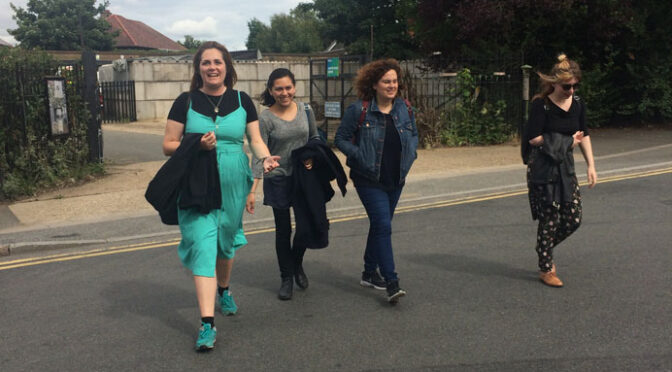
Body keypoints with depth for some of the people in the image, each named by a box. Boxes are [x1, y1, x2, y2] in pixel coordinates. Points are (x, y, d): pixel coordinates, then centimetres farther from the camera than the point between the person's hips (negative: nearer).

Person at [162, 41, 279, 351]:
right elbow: (168, 145, -1)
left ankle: (224, 290, 46)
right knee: (203, 246, -10)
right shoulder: (186, 102, -2)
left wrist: (265, 158, -17)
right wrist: (197, 145, -19)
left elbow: (256, 140, 5)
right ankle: (207, 324, -11)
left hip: (233, 184, 3)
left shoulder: (242, 101, 4)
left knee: (226, 241, 17)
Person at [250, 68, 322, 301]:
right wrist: (252, 190, -21)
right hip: (278, 180, -3)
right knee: (283, 230, 5)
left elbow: (315, 137, 14)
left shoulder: (305, 110, 0)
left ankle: (297, 263, 36)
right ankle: (287, 278, 21)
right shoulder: (266, 118, -11)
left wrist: (312, 156, -6)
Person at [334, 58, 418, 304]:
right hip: (369, 180, -5)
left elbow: (414, 135, 18)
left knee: (379, 225, 15)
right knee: (383, 226, -14)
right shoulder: (359, 110, -10)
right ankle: (391, 283, -12)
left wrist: (410, 154, 0)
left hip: (395, 179, 6)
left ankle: (370, 273, 31)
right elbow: (341, 139, -4)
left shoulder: (405, 109, 4)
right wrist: (360, 156, -15)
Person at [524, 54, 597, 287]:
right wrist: (567, 141, -10)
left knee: (573, 219, 5)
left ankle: (544, 250, 31)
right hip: (543, 169, -6)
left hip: (566, 167, 6)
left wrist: (591, 165, 6)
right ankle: (545, 270, 14)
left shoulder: (577, 104, 5)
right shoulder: (541, 105, -13)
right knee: (549, 220, -2)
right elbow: (534, 138, -18)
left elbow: (584, 136, 12)